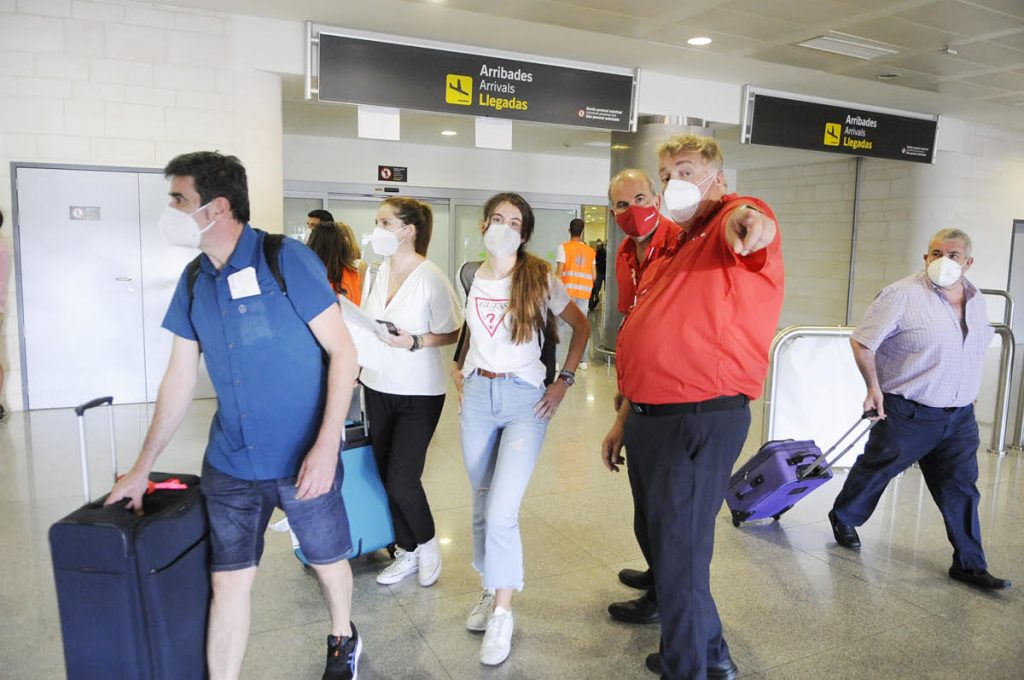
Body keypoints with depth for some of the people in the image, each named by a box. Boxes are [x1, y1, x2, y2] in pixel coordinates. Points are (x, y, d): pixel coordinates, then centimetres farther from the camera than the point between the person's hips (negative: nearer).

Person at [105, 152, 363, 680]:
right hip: (229, 463, 4)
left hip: (302, 459, -4)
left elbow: (343, 351, -13)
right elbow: (178, 381, 12)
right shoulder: (193, 282, 5)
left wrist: (327, 446, -21)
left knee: (328, 561, 14)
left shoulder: (287, 260, -12)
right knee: (228, 580, 7)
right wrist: (142, 468, 15)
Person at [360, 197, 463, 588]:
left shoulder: (431, 278, -15)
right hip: (378, 386, 6)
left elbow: (451, 334, -9)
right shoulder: (381, 271, 3)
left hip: (419, 393, -6)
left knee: (401, 480, -6)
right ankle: (407, 553, 30)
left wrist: (414, 342, -23)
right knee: (387, 476, 11)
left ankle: (426, 544, 24)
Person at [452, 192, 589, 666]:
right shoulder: (471, 278, 6)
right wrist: (458, 369, 9)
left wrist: (564, 382, -2)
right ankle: (491, 590, 31)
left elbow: (581, 327, 3)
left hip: (524, 400, -4)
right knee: (482, 505, 12)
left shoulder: (540, 280, -5)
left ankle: (502, 614, 7)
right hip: (477, 395, 4)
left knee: (502, 512, -11)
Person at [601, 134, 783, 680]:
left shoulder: (735, 217, -6)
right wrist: (624, 420, 22)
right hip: (650, 417, 10)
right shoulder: (671, 254, 19)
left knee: (680, 555, 0)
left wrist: (750, 222, -58)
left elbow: (745, 225, -35)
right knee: (658, 538, 23)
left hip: (702, 420, -10)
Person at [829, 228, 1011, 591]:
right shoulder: (903, 295, -16)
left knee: (961, 489, 7)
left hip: (960, 416, 6)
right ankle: (843, 519, 34)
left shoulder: (975, 298, 7)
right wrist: (874, 386, -15)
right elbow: (861, 341, -13)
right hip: (908, 413, -6)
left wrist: (966, 394, 19)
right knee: (876, 469, 11)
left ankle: (969, 564, 17)